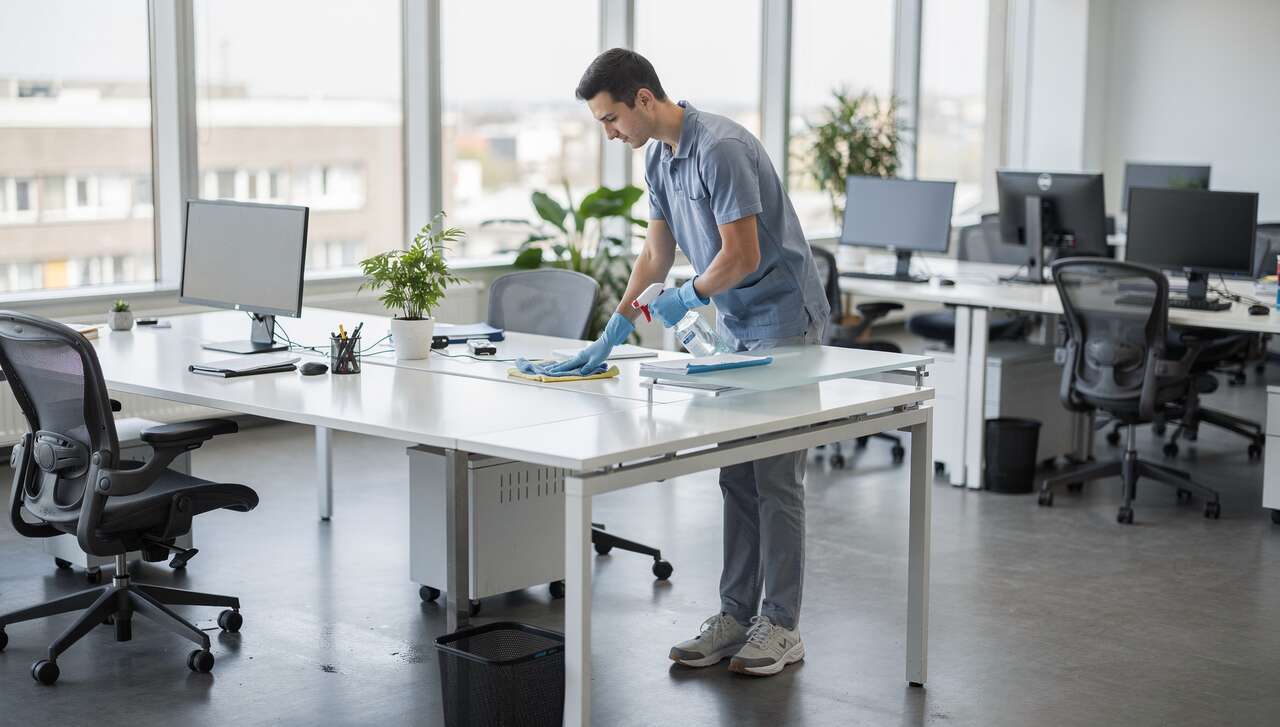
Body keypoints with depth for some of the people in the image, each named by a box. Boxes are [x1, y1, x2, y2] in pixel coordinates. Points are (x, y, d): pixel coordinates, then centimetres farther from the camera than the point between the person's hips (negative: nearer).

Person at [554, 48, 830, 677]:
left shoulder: (721, 149, -23)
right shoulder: (659, 158, 6)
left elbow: (742, 255, -23)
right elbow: (655, 256, 10)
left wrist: (688, 298, -6)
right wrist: (610, 336, 3)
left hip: (783, 323, -9)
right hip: (735, 328, 9)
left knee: (776, 478, -3)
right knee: (737, 477, 9)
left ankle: (782, 625, 5)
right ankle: (736, 613, 15)